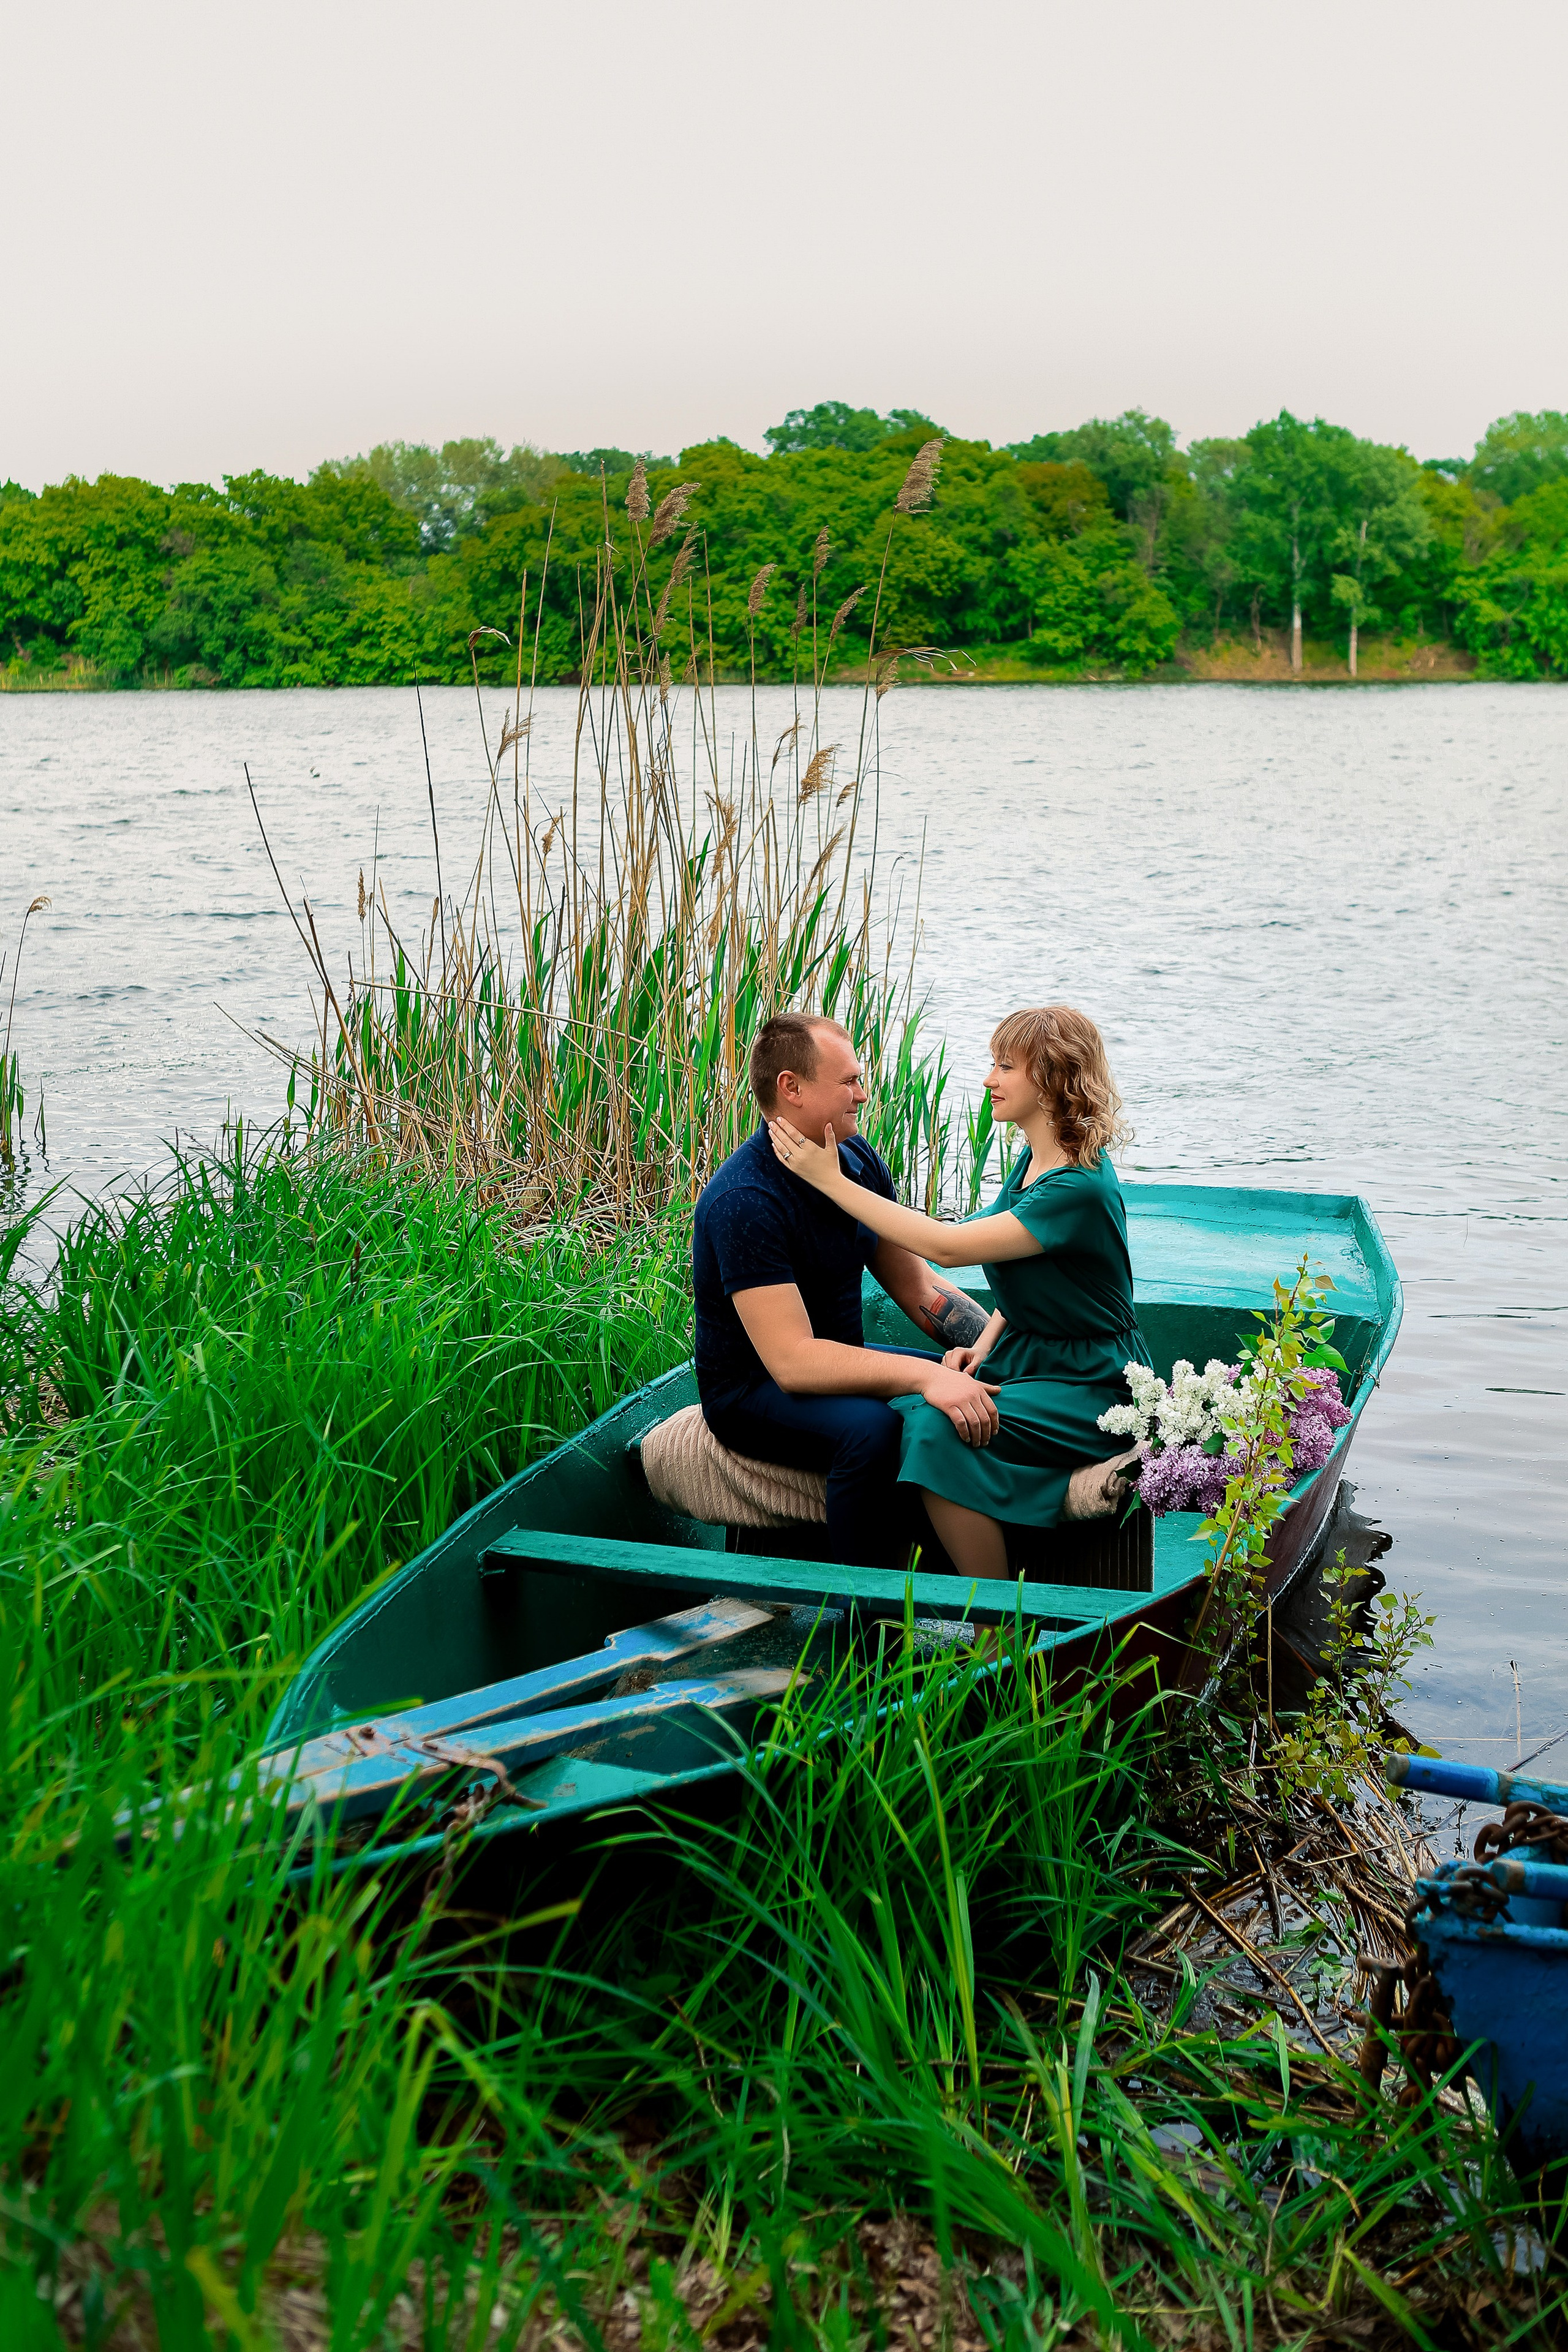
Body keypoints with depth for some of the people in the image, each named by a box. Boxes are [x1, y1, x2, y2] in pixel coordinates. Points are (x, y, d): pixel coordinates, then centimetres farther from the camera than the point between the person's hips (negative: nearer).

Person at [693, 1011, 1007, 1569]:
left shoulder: (857, 1161, 1)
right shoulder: (743, 1201, -25)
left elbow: (921, 1289, 7)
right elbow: (793, 1359, -32)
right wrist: (924, 1376, -41)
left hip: (840, 1362, 8)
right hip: (753, 1392, -8)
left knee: (982, 1393, -4)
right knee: (873, 1427, -35)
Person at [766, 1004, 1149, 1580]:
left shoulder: (1080, 1188, -23)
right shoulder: (1035, 1159, 7)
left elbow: (947, 1247, -25)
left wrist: (832, 1181, -21)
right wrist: (986, 1344, 1)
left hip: (1089, 1384, -8)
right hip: (1024, 1356, 8)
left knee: (940, 1432, -27)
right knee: (900, 1409, -15)